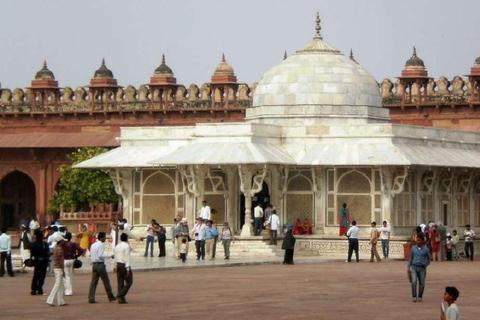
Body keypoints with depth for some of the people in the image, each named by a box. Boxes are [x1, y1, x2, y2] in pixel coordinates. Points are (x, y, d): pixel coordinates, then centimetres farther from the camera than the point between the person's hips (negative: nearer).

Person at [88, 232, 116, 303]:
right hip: (100, 264, -7)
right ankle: (111, 297, 15)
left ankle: (91, 298, -5)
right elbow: (100, 255, -20)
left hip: (94, 265, 7)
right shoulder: (101, 245, -11)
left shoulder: (93, 245, 15)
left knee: (94, 282, 3)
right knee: (106, 281, 5)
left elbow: (91, 256, 16)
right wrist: (110, 256, -15)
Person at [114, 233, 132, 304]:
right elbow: (127, 258, -15)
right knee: (129, 282, 1)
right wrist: (128, 268, -16)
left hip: (118, 264, 7)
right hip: (124, 265, -7)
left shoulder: (117, 246, 11)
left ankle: (121, 299, 9)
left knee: (120, 282, 9)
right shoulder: (126, 246, -11)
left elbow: (115, 256, 11)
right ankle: (120, 295, -12)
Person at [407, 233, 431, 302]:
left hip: (422, 268, 0)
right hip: (414, 267, 0)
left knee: (422, 284, 2)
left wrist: (425, 265, -1)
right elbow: (410, 259, 11)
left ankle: (420, 297, 20)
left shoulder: (426, 249, 0)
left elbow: (429, 259, 13)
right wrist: (408, 269, 9)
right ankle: (414, 297, -12)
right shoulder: (413, 249, 4)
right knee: (414, 282, -18)